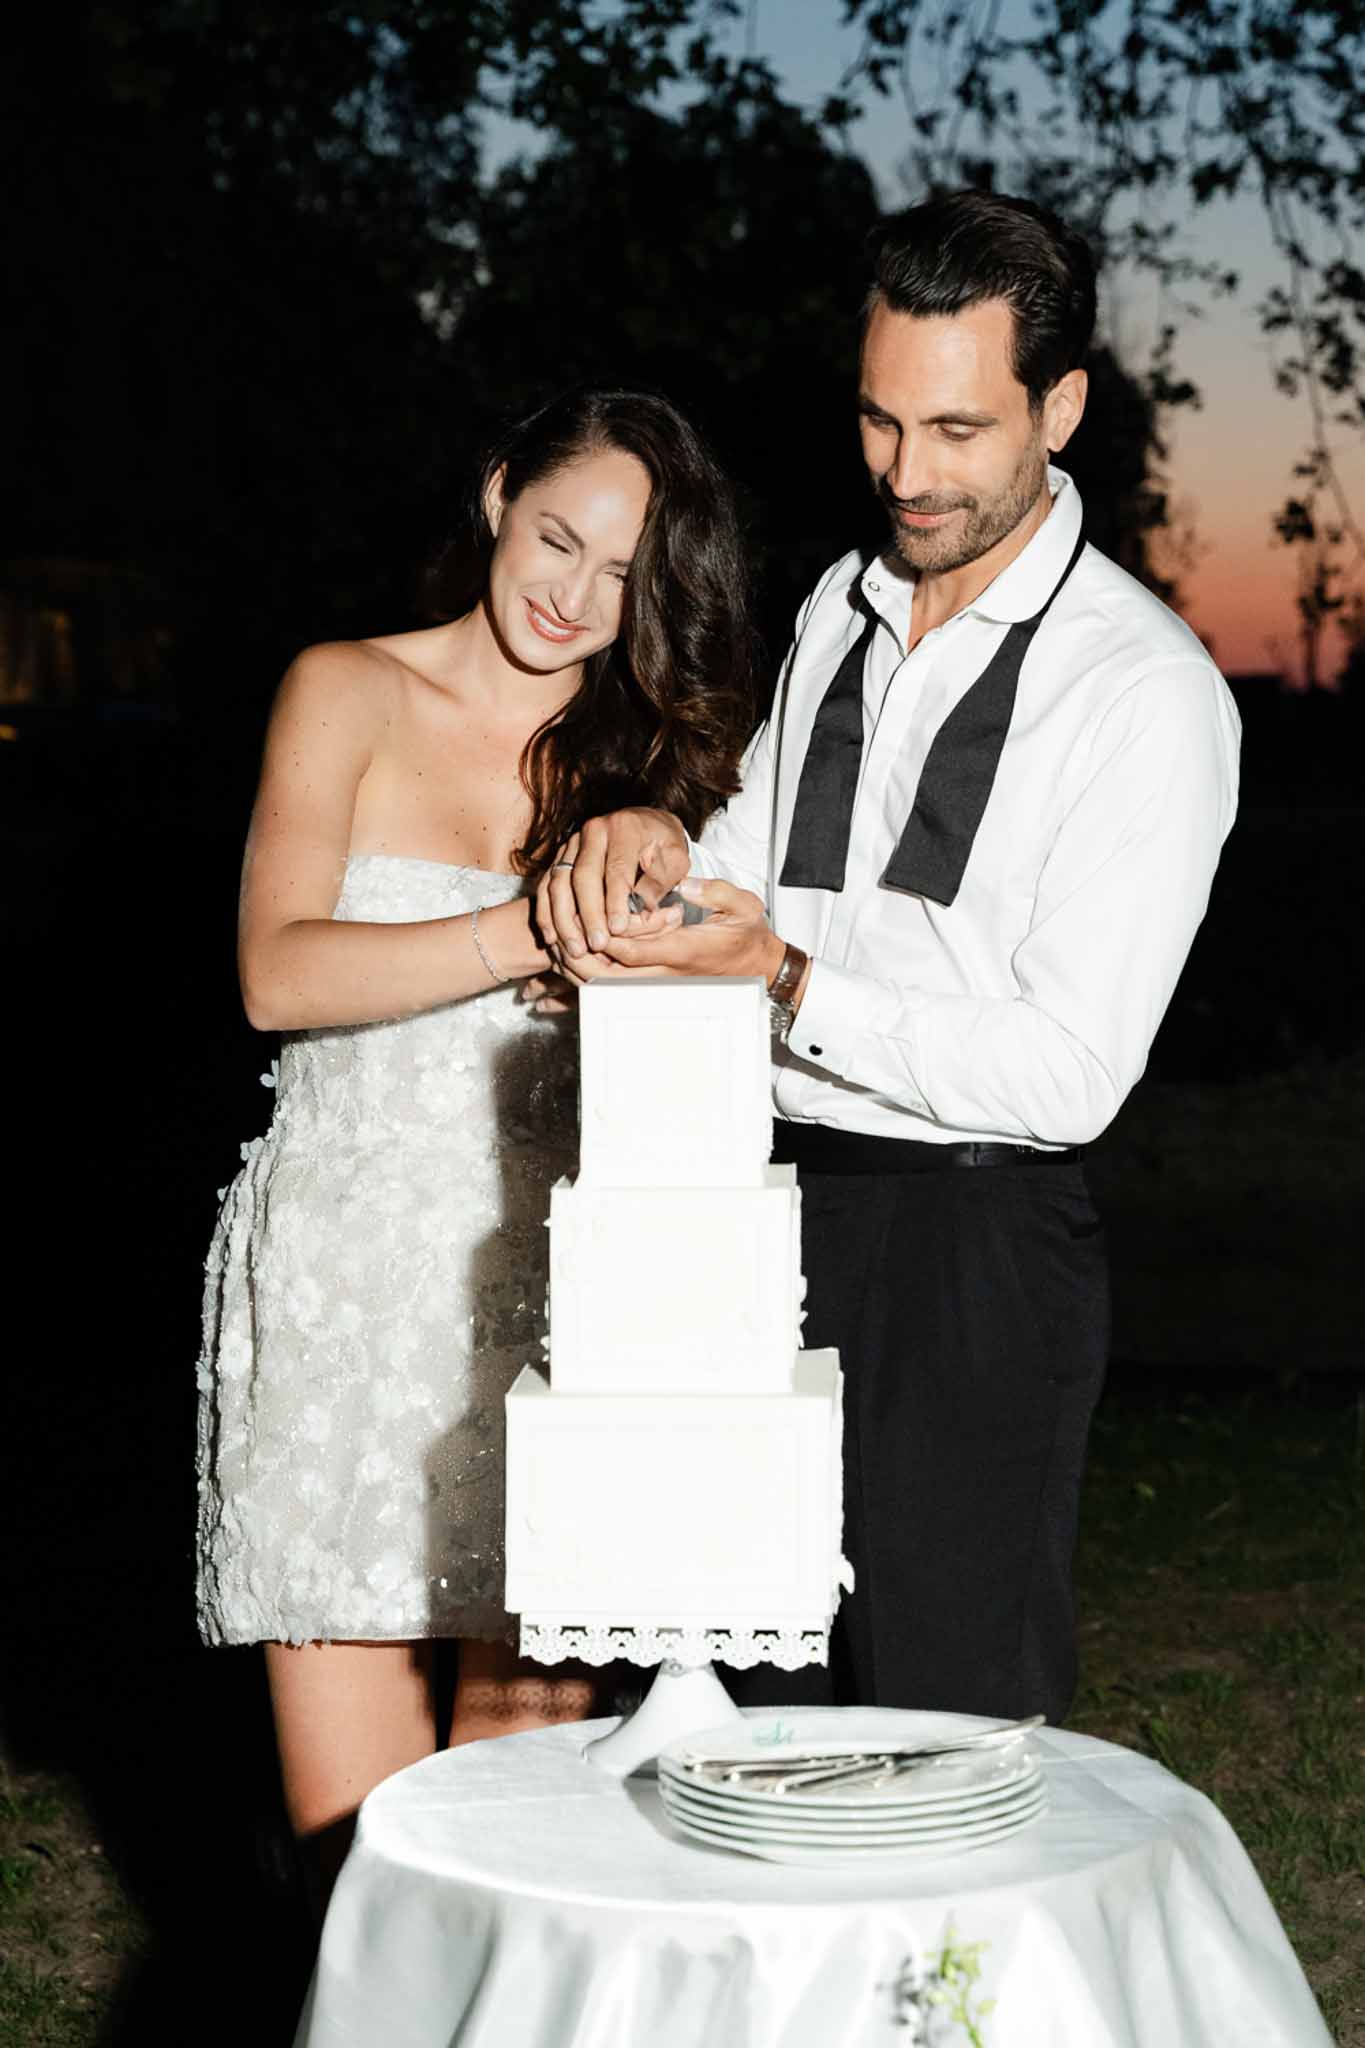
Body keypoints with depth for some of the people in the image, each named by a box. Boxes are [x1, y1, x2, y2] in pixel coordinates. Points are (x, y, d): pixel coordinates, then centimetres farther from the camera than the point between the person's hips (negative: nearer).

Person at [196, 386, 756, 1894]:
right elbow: (277, 975, -11)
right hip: (342, 1283, -2)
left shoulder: (656, 753, 12)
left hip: (546, 1287, 2)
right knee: (352, 1840, -3)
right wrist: (527, 936, -21)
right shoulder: (349, 697, 4)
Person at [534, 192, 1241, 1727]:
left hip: (975, 1251, -6)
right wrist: (653, 844, -6)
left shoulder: (1149, 693, -12)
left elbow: (1069, 1075, -17)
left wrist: (787, 979, -23)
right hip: (774, 1207, 6)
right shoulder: (839, 610, 12)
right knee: (761, 1731, 13)